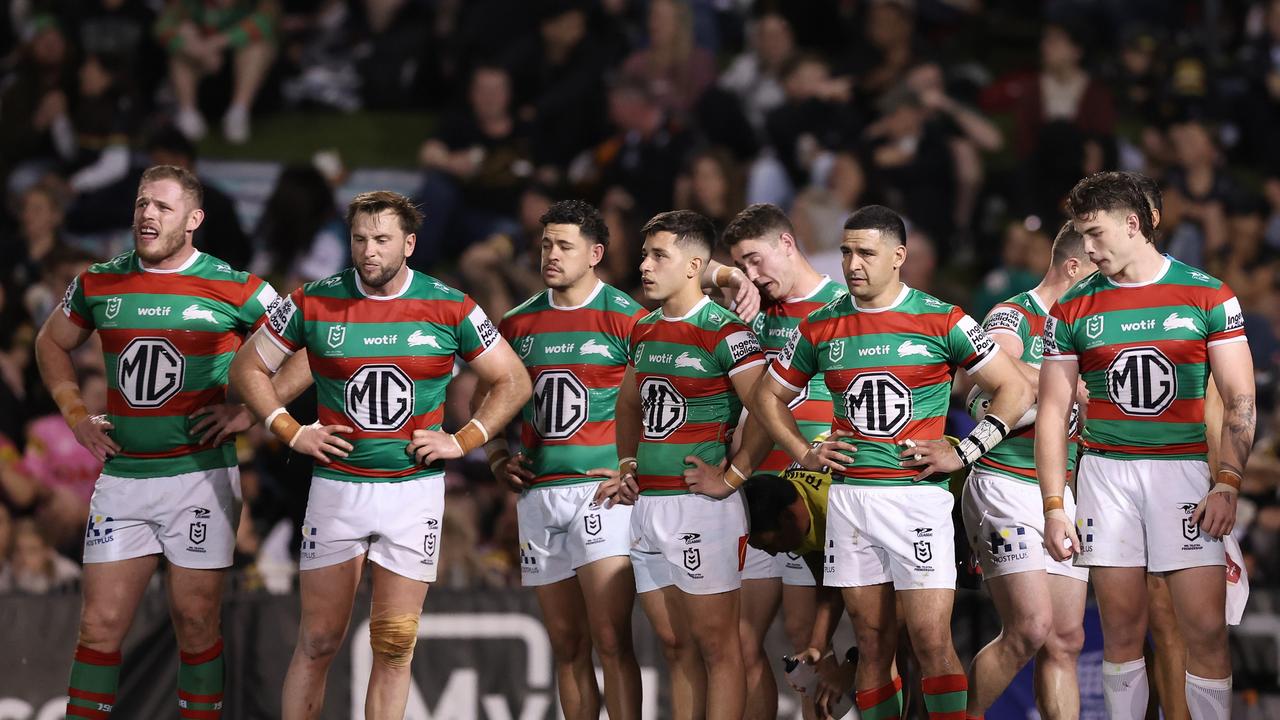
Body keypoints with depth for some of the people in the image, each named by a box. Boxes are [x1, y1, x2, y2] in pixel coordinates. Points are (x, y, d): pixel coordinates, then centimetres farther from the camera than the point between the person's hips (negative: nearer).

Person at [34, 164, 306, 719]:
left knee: (196, 624, 4)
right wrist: (75, 414, 11)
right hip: (121, 478, 3)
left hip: (200, 475, -3)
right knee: (100, 626, 1)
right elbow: (52, 345, 24)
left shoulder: (233, 289, -4)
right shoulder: (99, 283, 6)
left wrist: (248, 412, -7)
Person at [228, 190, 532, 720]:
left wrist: (463, 441, -2)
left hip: (415, 491, 0)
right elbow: (248, 368, 9)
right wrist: (291, 432, -1)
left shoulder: (449, 309, -2)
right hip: (336, 490, 0)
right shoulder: (314, 303, -2)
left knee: (394, 646, 1)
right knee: (318, 641, 1)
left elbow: (513, 382, 8)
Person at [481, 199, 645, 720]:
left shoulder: (626, 319, -4)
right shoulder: (519, 323, 13)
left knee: (611, 642, -14)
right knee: (567, 647, 9)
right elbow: (485, 396, 27)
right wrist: (497, 456, 13)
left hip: (601, 491, -6)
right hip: (538, 495, 6)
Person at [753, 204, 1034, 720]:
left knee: (932, 643, -10)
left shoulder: (940, 321, -2)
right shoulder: (821, 328, 8)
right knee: (872, 644, 6)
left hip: (918, 495, -4)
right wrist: (804, 454, 9)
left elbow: (1015, 391, 2)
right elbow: (770, 396, 22)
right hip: (849, 497, 4)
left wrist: (963, 453, -5)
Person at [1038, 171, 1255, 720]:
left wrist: (1227, 484, -12)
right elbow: (1052, 411, 7)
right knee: (1122, 629, 2)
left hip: (1183, 468, -2)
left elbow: (1239, 398, -1)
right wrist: (1054, 507, 0)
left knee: (1206, 630, -8)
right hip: (1106, 471, 2)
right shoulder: (1072, 310, 6)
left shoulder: (1207, 296, 0)